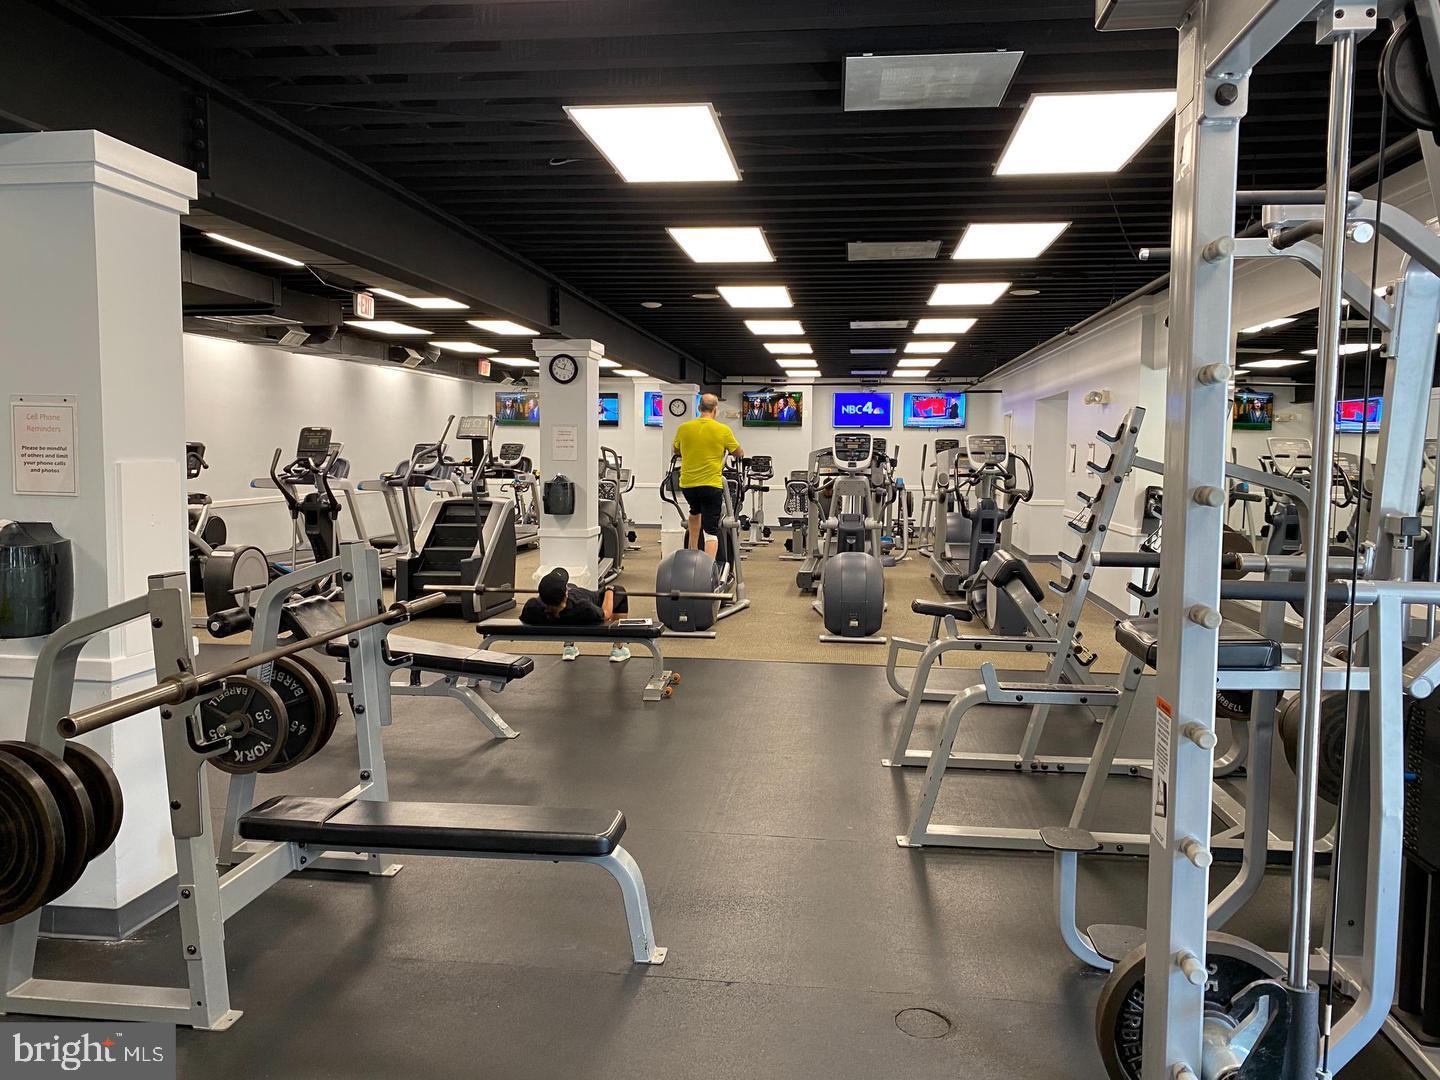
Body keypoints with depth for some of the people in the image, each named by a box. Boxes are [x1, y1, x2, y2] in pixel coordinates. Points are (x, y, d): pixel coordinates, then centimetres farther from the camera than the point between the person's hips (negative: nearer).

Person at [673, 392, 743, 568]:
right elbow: (739, 454, 7)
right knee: (711, 531, 0)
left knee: (695, 512, 34)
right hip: (711, 485, -3)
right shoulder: (723, 430, -6)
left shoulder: (683, 428, 1)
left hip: (687, 485, 3)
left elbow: (676, 451, 19)